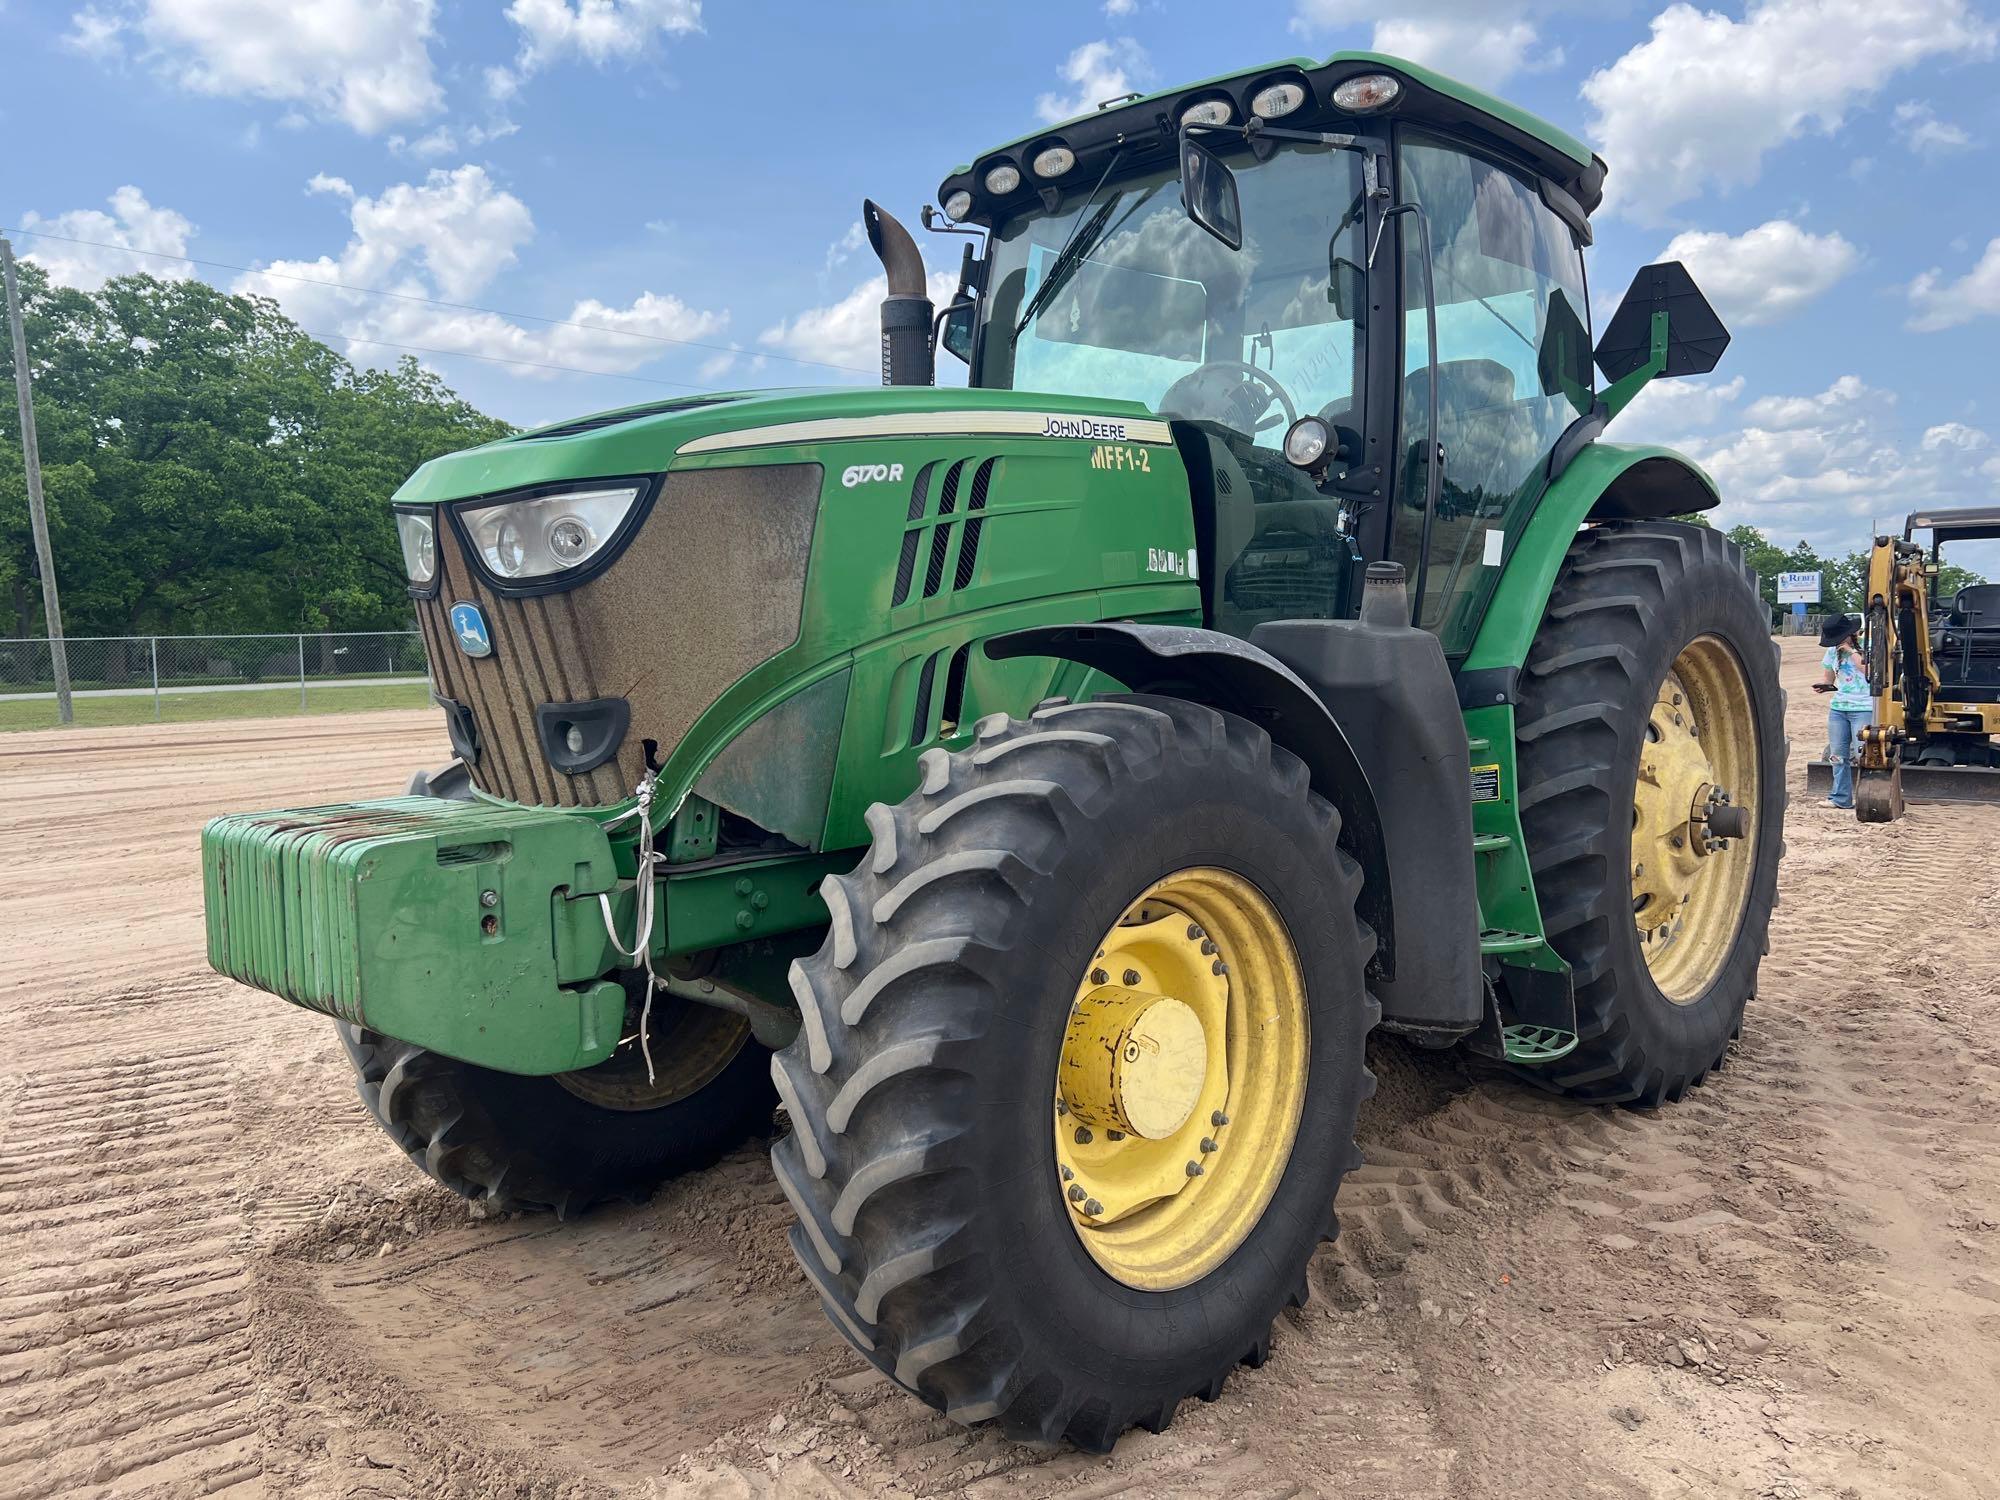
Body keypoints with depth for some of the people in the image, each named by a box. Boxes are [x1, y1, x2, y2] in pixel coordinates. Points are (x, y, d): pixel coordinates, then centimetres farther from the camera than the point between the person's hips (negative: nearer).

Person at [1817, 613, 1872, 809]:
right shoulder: (1833, 651, 11)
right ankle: (1841, 798, 14)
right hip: (1838, 708, 6)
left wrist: (1852, 651, -16)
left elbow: (1870, 673, -17)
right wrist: (1822, 686, -2)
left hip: (1864, 708, -6)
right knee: (1838, 755, 7)